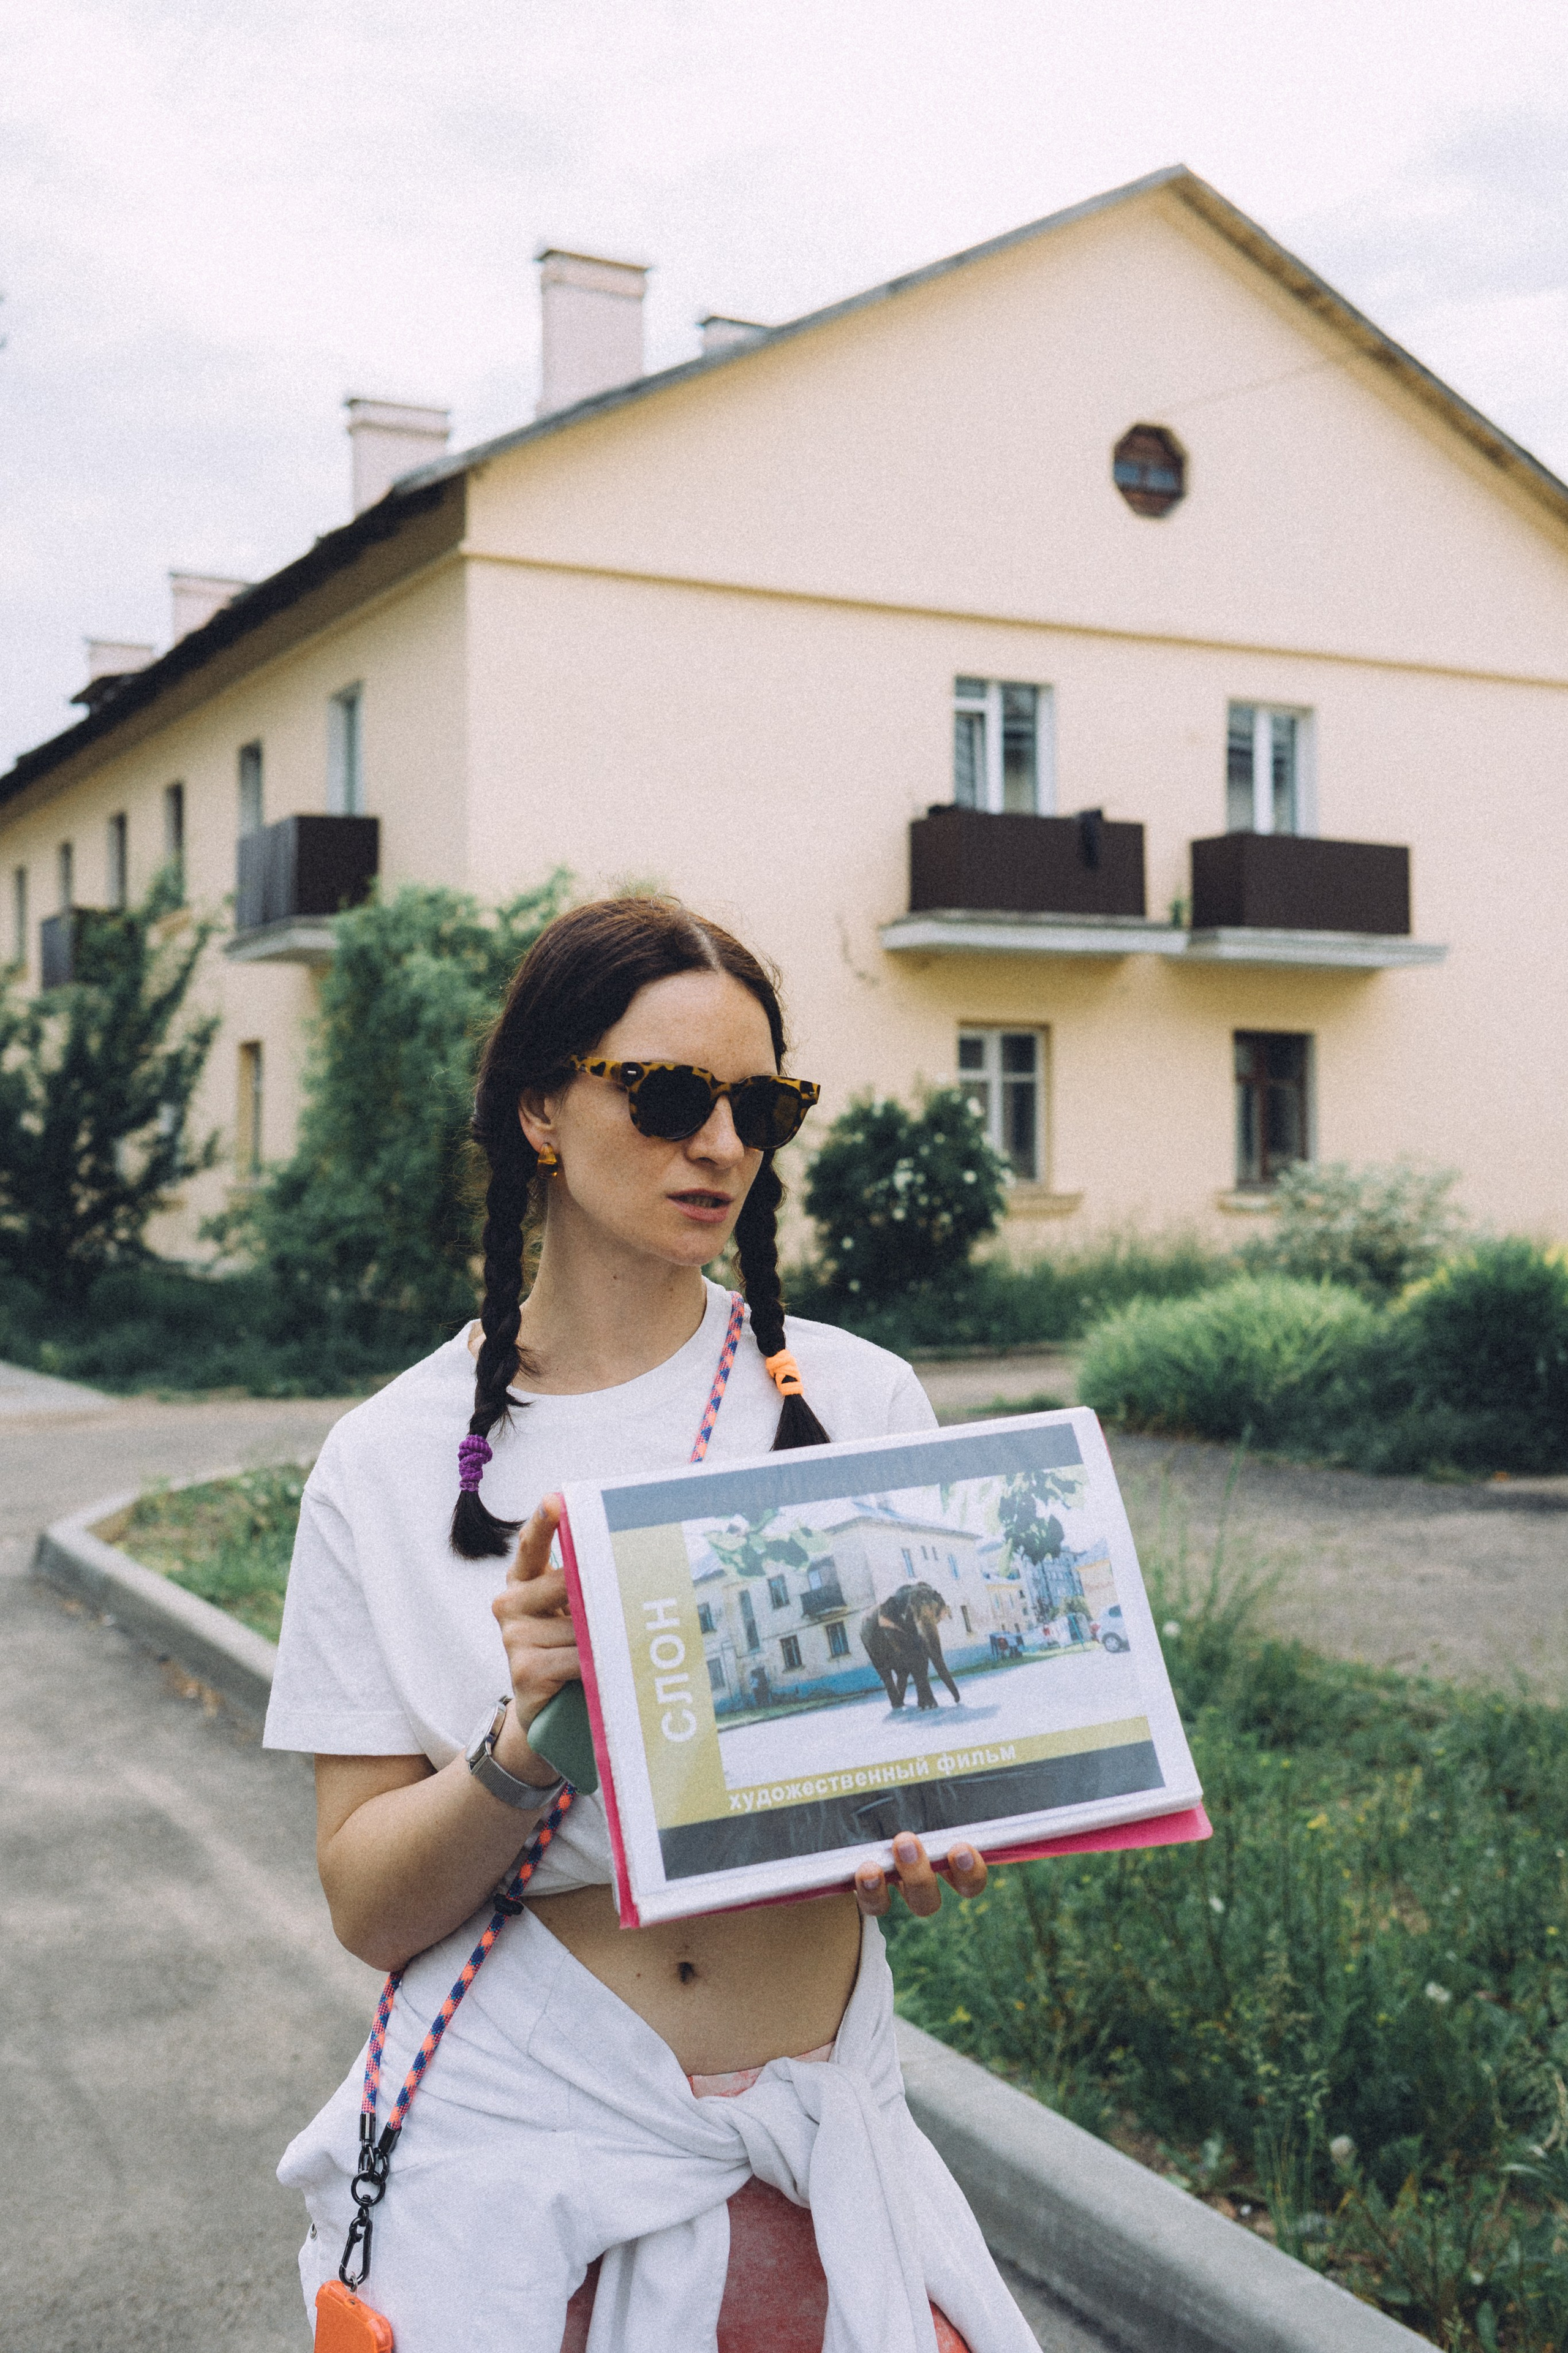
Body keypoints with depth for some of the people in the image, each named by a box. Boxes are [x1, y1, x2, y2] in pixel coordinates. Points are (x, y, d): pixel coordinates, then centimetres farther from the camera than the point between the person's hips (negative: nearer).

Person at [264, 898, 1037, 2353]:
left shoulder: (858, 1401, -4)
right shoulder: (392, 1462, -6)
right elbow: (368, 1906, -6)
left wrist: (920, 1853, -18)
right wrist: (526, 1737, -24)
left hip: (816, 2150, 1)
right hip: (518, 2160, -1)